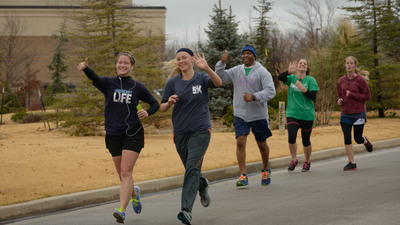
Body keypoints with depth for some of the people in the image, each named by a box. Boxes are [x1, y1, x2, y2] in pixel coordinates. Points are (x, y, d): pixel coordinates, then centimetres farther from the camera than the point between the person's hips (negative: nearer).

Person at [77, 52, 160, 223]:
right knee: (122, 175, 12)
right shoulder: (108, 83, 2)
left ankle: (122, 210, -20)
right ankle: (134, 192, 43)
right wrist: (85, 68, -42)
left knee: (126, 172, -14)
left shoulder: (138, 87, 3)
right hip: (113, 134, 2)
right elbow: (95, 78, -21)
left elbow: (155, 104, 14)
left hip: (132, 134, -2)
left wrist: (147, 112, -8)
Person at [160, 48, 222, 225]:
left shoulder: (202, 78, -2)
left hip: (200, 130, -3)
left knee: (192, 169, -17)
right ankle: (203, 187, 47)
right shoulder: (173, 82, 4)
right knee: (191, 170, 15)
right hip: (180, 132, 4)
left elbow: (218, 83, -24)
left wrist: (206, 68, -41)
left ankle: (186, 210, -22)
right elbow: (162, 108, 6)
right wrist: (169, 102, -17)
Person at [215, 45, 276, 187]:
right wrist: (222, 63, -9)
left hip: (258, 115, -2)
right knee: (240, 142, -12)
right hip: (240, 115, 3)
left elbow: (270, 91, -15)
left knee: (262, 144, 10)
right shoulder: (236, 71, 8)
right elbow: (220, 77, 9)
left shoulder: (262, 72, -7)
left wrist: (253, 97, -27)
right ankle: (243, 176, -13)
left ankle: (266, 170, 34)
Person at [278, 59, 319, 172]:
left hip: (307, 115, -1)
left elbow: (313, 97, -10)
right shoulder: (291, 78, 5)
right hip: (292, 114, 1)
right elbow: (280, 77, -14)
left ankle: (307, 162, 29)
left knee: (306, 141, 6)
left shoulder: (310, 80, -1)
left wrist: (303, 89, -25)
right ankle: (294, 160, 7)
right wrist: (289, 71, -30)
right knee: (291, 138, -15)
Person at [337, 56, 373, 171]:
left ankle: (365, 141, 40)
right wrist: (339, 101, -6)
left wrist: (352, 95, -17)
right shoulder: (341, 81, 6)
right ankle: (351, 163, 5)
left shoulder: (360, 80, -8)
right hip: (345, 114, 4)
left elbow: (367, 96, -8)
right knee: (347, 139, -3)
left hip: (359, 114, -4)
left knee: (358, 138, 3)